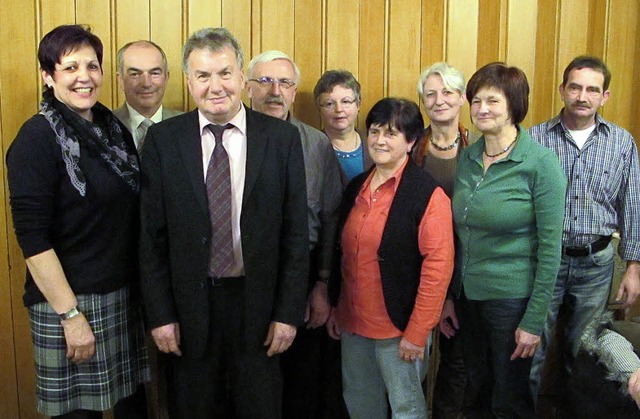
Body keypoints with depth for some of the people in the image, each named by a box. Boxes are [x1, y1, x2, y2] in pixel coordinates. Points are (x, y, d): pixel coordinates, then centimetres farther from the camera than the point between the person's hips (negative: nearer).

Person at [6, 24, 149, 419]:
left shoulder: (115, 128, 7)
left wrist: (144, 292, 6)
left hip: (125, 294, 6)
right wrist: (71, 315, -17)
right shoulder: (38, 137, -11)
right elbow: (33, 238, -16)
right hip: (69, 301, -6)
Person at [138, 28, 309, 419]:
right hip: (189, 303, 1)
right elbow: (152, 235, -1)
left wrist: (289, 312, -5)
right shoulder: (163, 139, -2)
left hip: (257, 302, 0)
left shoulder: (282, 137, -4)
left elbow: (296, 230, -3)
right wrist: (160, 314, -4)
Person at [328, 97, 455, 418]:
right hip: (352, 323, 6)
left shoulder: (428, 194, -13)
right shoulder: (356, 187, 7)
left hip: (399, 327, -6)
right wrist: (334, 309, 13)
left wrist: (416, 333, -16)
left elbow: (437, 268, -16)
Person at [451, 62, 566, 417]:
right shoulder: (467, 158, 3)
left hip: (513, 298, -5)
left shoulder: (540, 161, -13)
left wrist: (534, 320, -14)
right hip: (468, 294, 5)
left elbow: (550, 247, -13)